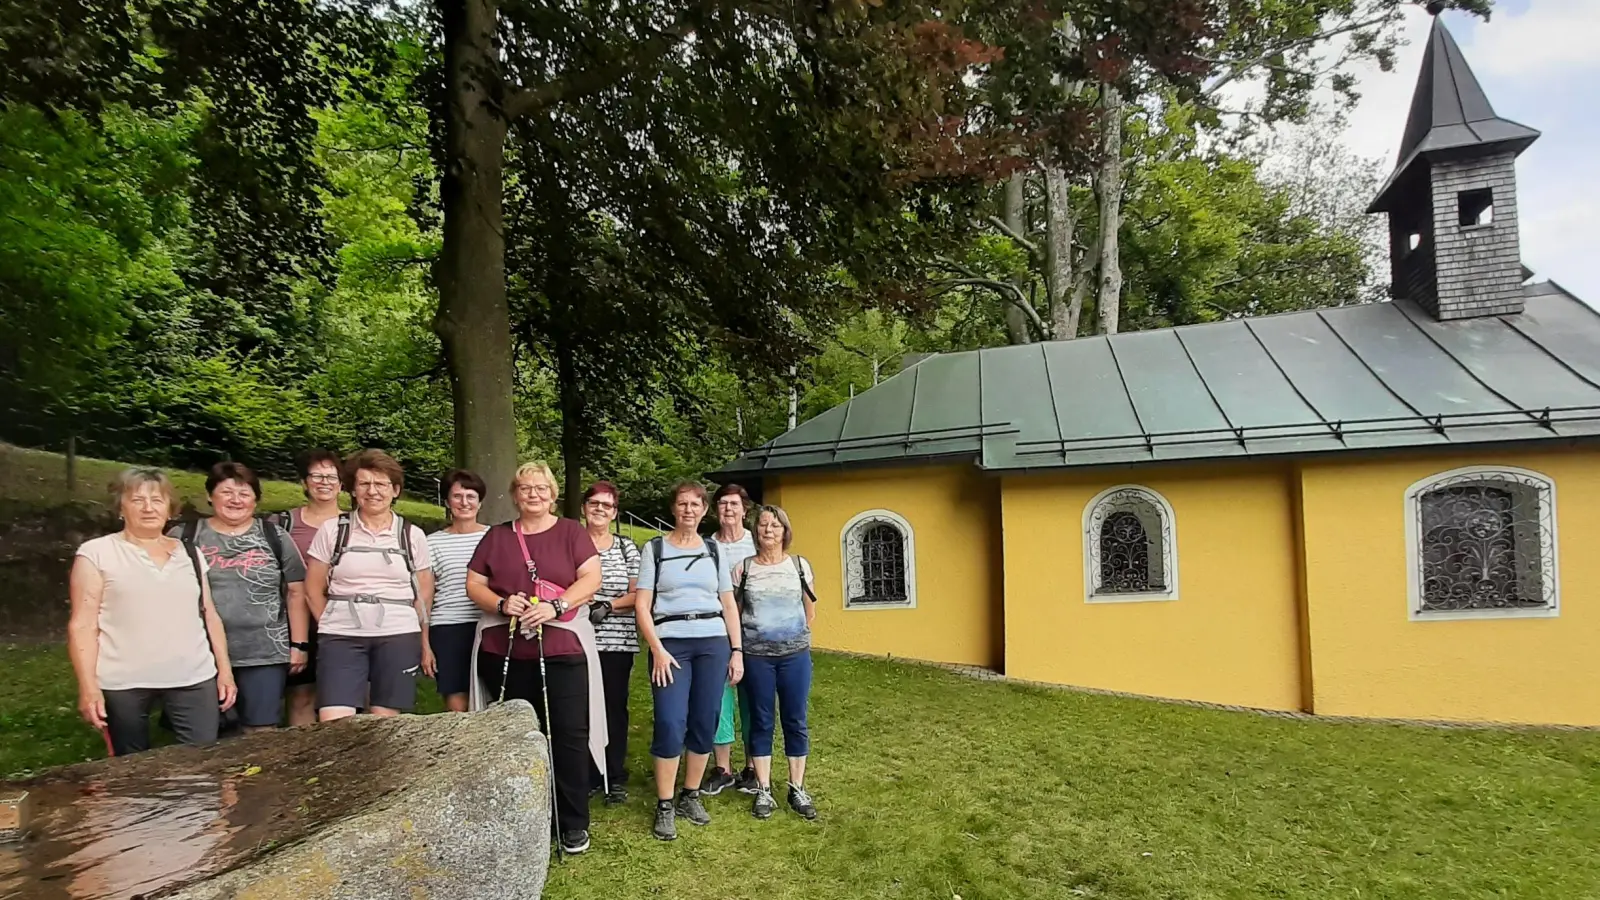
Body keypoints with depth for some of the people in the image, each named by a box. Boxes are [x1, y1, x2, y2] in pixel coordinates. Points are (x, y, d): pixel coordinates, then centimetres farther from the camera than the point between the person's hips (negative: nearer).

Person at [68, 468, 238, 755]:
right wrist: (88, 686, -10)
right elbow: (82, 626, -3)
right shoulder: (96, 553, 1)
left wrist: (225, 670, 9)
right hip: (123, 683, -2)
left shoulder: (189, 553, 12)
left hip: (194, 678, 3)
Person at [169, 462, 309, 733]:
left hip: (264, 656, 0)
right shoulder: (183, 538, 4)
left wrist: (298, 644, 2)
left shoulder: (275, 537, 5)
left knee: (261, 734, 5)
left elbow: (296, 592, 6)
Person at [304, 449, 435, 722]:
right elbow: (314, 589, 9)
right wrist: (331, 625, 5)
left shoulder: (412, 535, 6)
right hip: (341, 637, 0)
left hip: (398, 637, 1)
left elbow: (423, 595, 11)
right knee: (334, 725, -12)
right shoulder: (332, 529, 4)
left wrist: (424, 643, 8)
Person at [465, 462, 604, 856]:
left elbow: (591, 578, -5)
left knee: (569, 734, -3)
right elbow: (474, 584, 9)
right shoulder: (497, 536, 12)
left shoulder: (571, 532, 4)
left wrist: (555, 606, -19)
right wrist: (501, 604, -11)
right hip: (505, 653, 3)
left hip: (562, 650, -2)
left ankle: (573, 823, 8)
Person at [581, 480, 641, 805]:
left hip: (618, 641, 1)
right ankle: (586, 775, 17)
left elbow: (638, 594, 3)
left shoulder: (627, 548, 7)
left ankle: (615, 778, 16)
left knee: (615, 708, 5)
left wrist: (609, 605, -13)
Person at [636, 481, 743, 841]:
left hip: (713, 643, 3)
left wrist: (736, 650, 5)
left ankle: (691, 796, 21)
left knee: (705, 724, 5)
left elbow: (729, 604, 12)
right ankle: (664, 806, 3)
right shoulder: (654, 548, 3)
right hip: (670, 643, -3)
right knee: (671, 724, -9)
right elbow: (641, 605, -1)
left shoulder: (714, 550, 11)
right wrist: (657, 649, -11)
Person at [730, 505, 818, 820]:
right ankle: (763, 790, 16)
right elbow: (734, 612, 7)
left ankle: (797, 789, 16)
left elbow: (810, 612, 13)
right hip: (757, 656, -1)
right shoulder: (743, 568, 1)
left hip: (796, 654, 1)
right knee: (761, 721, 6)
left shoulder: (800, 565, 3)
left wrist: (793, 634, 11)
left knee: (796, 721, 5)